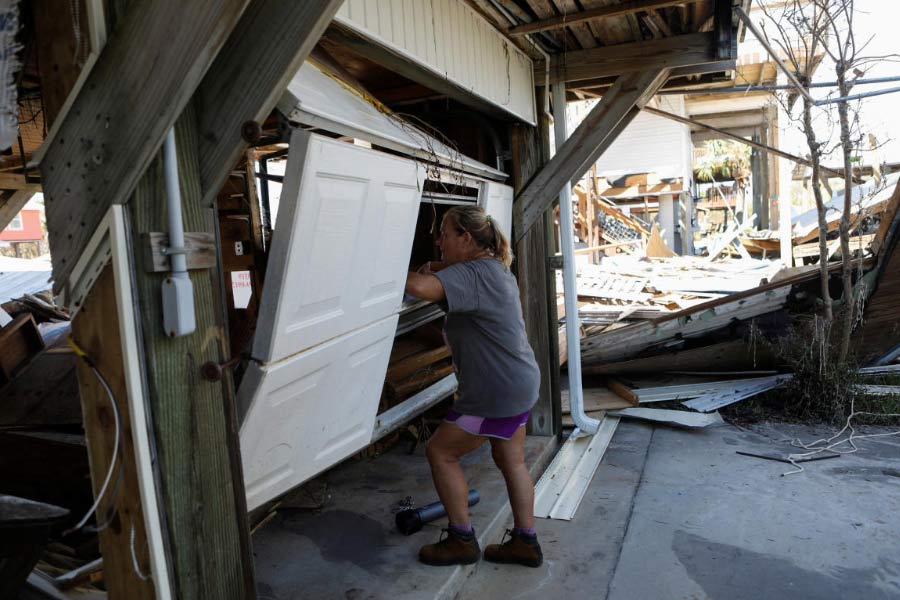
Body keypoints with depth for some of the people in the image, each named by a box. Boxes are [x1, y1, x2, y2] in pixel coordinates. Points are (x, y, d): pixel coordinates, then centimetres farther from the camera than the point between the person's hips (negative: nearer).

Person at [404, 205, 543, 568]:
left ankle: (462, 541, 17)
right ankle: (525, 543, 31)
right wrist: (434, 268, 4)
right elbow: (447, 275, 25)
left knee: (440, 453, 5)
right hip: (521, 384, 10)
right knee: (511, 460, 19)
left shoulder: (472, 273, -21)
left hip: (497, 393, -10)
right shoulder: (495, 268, 10)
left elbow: (419, 287, -37)